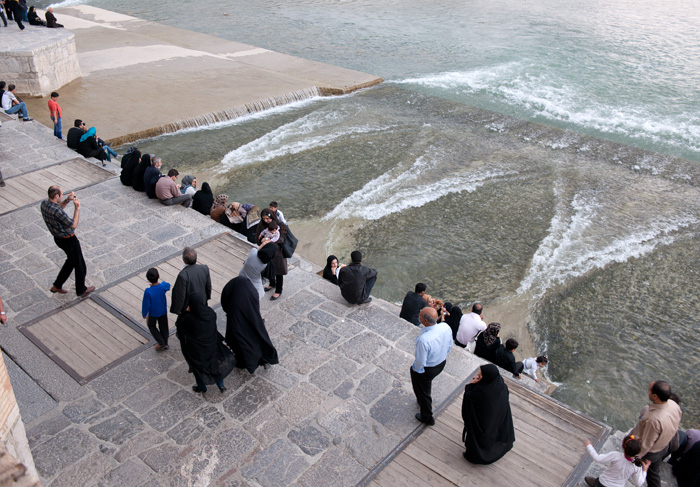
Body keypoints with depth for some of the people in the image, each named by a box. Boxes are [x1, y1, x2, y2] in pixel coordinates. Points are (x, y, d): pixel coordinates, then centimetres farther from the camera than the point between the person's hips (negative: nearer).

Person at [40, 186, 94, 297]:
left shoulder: (44, 203, -7)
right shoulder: (56, 211, -34)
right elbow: (73, 225, -25)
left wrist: (67, 200, 0)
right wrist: (77, 208, -21)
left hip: (57, 238, 9)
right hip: (69, 240, -9)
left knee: (71, 260, 28)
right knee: (80, 265, 11)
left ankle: (57, 286, 34)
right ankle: (81, 290, 29)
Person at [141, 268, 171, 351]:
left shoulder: (148, 291, -33)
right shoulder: (163, 286, -25)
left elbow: (146, 304, -20)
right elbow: (168, 286, 1)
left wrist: (144, 314, -3)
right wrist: (160, 283, 13)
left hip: (153, 313, -3)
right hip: (163, 311, 3)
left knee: (151, 326, 24)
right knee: (163, 327, 22)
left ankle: (161, 343, 20)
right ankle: (165, 344, 38)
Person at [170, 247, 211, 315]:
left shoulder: (183, 275, -35)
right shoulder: (205, 268, -19)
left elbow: (180, 295, -24)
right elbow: (208, 286, -3)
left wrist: (177, 310, -8)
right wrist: (207, 297, 17)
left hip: (187, 308, -4)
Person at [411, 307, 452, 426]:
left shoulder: (423, 339, -43)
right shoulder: (446, 327, -23)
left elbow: (421, 361, -28)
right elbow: (450, 345, -3)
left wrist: (415, 369, -6)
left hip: (427, 370, -6)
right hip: (442, 363, 6)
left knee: (422, 391, 23)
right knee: (427, 386, 36)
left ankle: (427, 418, 47)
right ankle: (423, 401, 65)